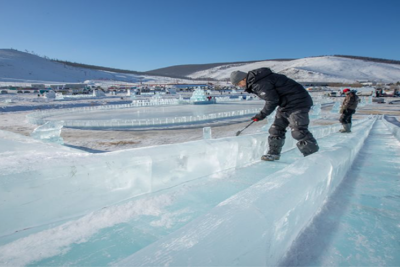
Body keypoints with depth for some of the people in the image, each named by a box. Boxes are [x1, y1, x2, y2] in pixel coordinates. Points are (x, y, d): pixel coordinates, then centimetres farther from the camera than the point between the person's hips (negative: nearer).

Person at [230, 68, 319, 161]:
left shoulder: (260, 83, -23)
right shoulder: (255, 81, 9)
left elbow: (272, 100, -20)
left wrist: (262, 115, -10)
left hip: (297, 102, -11)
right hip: (286, 103, 11)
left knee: (299, 131, -13)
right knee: (276, 129, 12)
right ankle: (273, 153, 22)